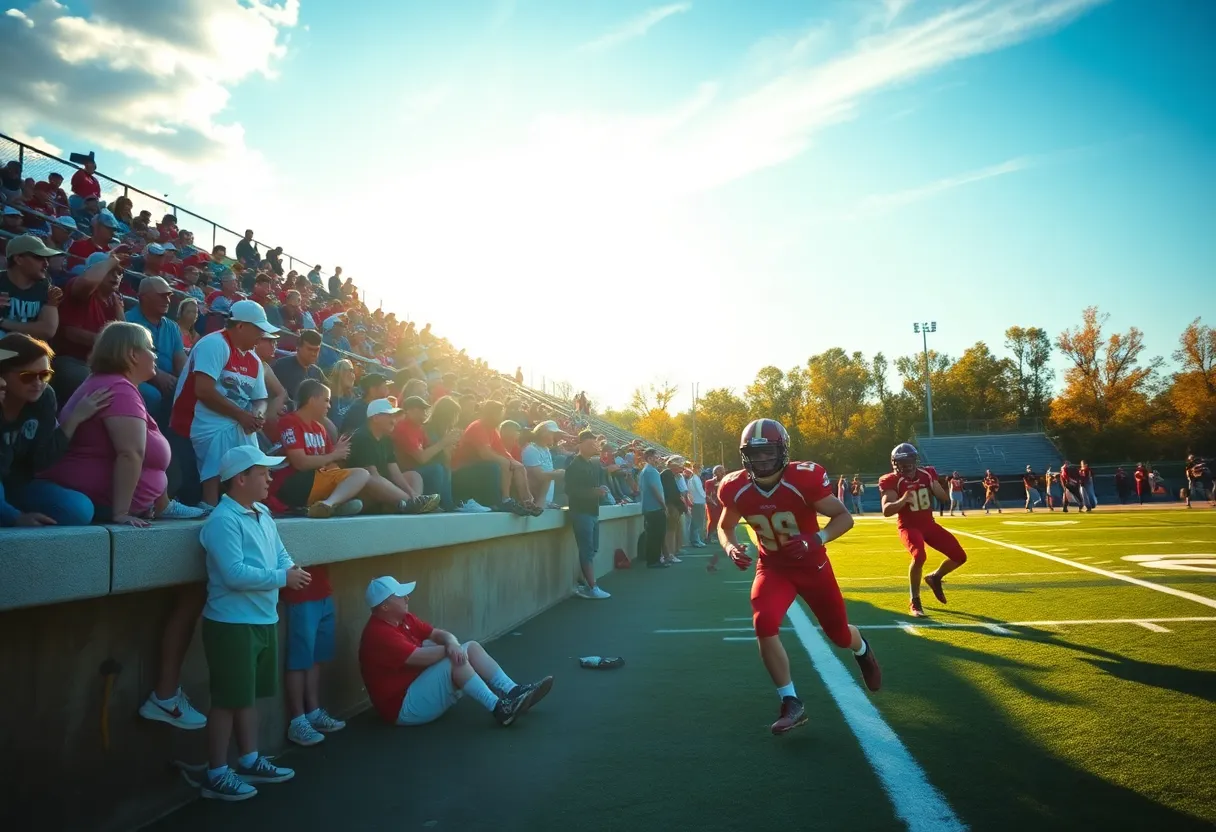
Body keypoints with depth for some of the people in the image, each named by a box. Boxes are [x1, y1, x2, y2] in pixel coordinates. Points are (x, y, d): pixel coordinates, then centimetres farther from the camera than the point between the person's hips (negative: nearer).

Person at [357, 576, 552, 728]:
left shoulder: (403, 619, 9)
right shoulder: (378, 634, -22)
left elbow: (439, 634, 6)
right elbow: (419, 657, -30)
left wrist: (452, 643, -19)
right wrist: (449, 649, -12)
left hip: (421, 687, 10)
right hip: (403, 706, -10)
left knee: (472, 647, -1)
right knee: (456, 659, -27)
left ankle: (513, 692, -10)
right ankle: (499, 708, -25)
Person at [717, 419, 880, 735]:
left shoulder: (804, 479, -26)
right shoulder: (737, 489, -15)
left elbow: (844, 517, -19)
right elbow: (725, 527, 3)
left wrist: (815, 539, -37)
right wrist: (730, 548, -19)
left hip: (812, 565, -2)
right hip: (773, 567, 2)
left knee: (839, 633, 12)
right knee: (764, 625, -23)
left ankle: (862, 650, 53)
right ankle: (792, 704, -8)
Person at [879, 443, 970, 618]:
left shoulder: (926, 474, -2)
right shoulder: (892, 481, -15)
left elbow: (944, 497, 2)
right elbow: (886, 511, -24)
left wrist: (934, 486, -18)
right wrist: (902, 500, -41)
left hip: (929, 524, 5)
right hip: (909, 526, -5)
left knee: (959, 556, 3)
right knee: (919, 556, -32)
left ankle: (935, 577, 32)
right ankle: (915, 601, -12)